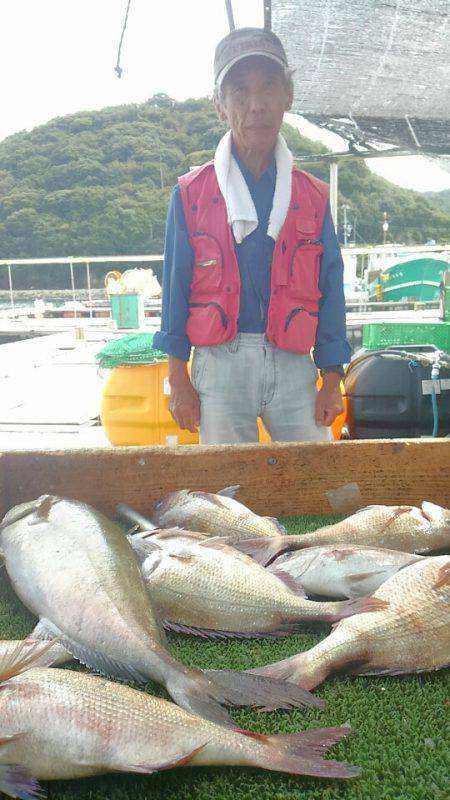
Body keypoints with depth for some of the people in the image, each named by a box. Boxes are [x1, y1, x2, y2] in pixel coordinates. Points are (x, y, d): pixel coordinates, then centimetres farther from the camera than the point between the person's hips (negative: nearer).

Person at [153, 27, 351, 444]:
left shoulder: (313, 196, 7)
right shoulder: (190, 194, 3)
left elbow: (330, 292, 8)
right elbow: (175, 289, 4)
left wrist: (331, 380, 5)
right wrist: (178, 380, 1)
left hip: (294, 366, 2)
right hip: (220, 365, -1)